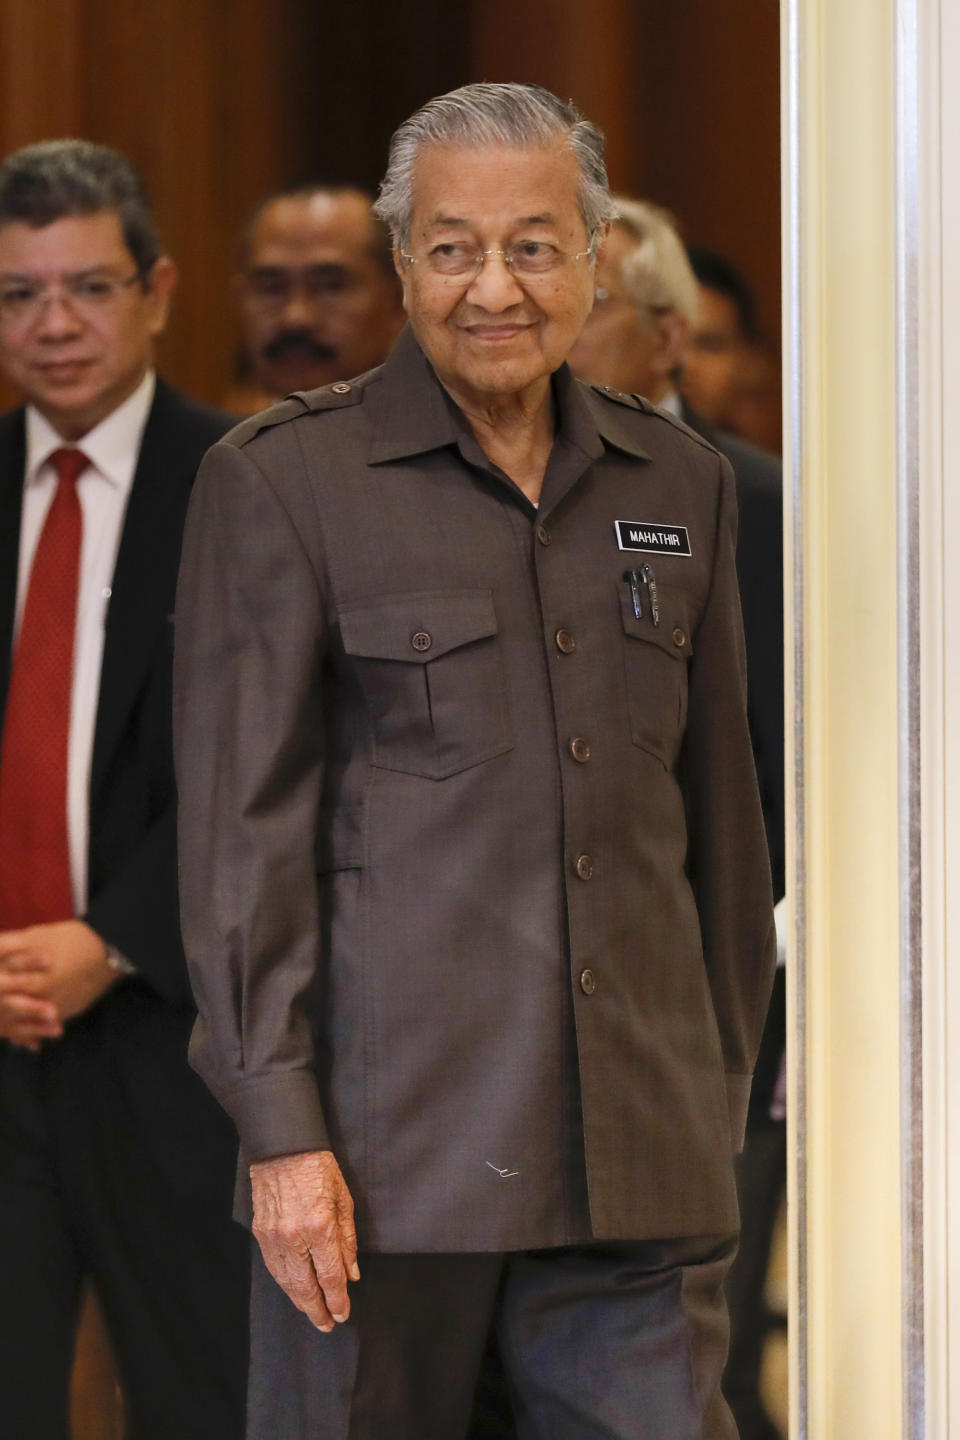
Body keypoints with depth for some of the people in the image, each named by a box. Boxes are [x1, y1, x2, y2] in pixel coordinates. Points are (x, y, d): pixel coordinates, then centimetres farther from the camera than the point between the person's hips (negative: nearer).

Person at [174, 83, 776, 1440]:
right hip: (390, 1138, -3)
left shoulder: (679, 483, 13)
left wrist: (722, 1096, 17)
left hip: (637, 1154, 4)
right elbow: (240, 825, -5)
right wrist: (281, 1130, -11)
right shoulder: (280, 482, -1)